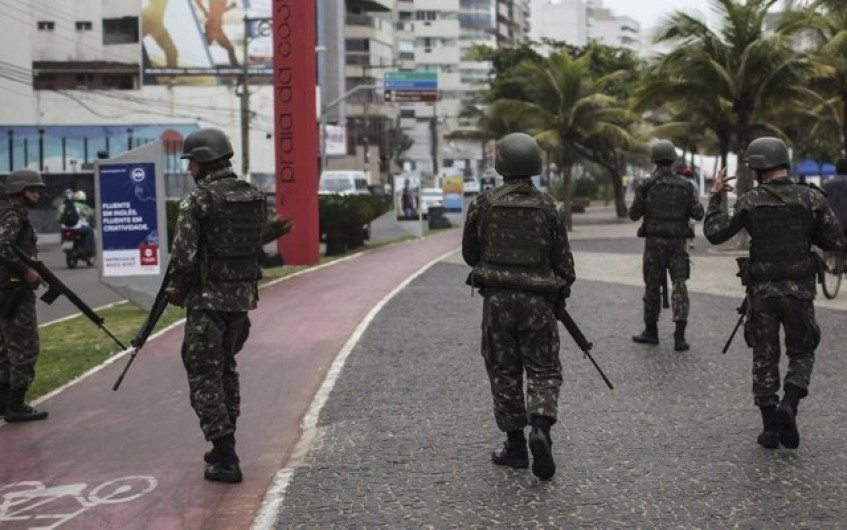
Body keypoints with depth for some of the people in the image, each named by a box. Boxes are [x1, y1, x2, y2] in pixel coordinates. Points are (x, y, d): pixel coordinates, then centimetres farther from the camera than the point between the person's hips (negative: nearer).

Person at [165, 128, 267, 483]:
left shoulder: (197, 201, -14)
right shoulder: (255, 196, 6)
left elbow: (183, 255, -18)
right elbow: (259, 246, 10)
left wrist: (178, 291, -1)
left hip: (208, 298, -7)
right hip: (244, 295, 7)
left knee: (205, 376, 2)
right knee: (226, 369, 21)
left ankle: (225, 460, 0)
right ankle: (225, 448, 28)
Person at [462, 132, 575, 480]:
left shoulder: (484, 204, -3)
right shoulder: (546, 207, -2)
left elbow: (470, 253, 7)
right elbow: (563, 259, 1)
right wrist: (560, 292, 17)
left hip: (497, 298, 0)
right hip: (537, 300, 0)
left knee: (504, 371, 10)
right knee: (543, 370, 9)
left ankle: (515, 445, 14)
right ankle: (540, 428, -13)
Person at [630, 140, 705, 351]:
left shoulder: (646, 186, -4)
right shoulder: (685, 186, 1)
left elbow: (634, 214, 0)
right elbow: (698, 214, 0)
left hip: (654, 241, -1)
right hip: (677, 242, 1)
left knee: (652, 286, 10)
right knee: (679, 285, 0)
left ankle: (651, 331, 21)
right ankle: (679, 335, -10)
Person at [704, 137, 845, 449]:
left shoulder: (750, 201, -7)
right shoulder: (812, 198, -4)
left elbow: (714, 234, -6)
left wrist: (715, 196, 2)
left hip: (761, 290, 0)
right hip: (799, 289, 0)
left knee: (764, 358, 11)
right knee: (801, 353, 16)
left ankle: (770, 427, 10)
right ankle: (788, 406, -9)